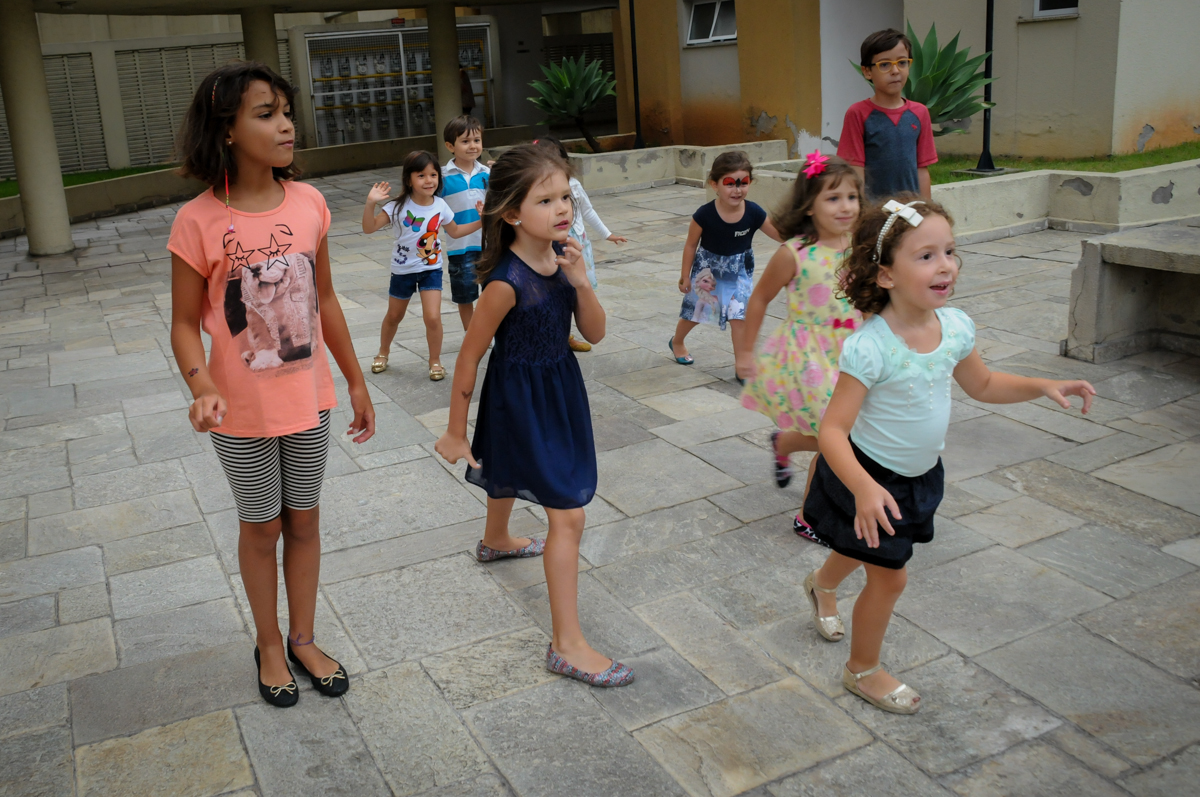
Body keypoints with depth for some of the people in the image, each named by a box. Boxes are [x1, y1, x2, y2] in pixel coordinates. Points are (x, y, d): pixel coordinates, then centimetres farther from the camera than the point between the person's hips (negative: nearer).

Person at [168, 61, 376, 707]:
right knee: (260, 527, 14)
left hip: (309, 400, 4)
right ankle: (269, 645, 37)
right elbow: (185, 323, -10)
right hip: (242, 412, -3)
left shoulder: (308, 203, -5)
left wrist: (356, 382, 9)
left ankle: (303, 639, 37)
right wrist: (203, 387, -29)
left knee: (304, 520, 17)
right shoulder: (198, 223, -17)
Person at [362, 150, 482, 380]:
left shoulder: (440, 205, -8)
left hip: (431, 269, 1)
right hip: (403, 270, -1)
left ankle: (435, 361, 10)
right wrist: (370, 203, -38)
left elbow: (454, 231, 10)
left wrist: (480, 222, 0)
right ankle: (383, 352, 45)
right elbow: (369, 228, -23)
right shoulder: (399, 207, -18)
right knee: (394, 316, 18)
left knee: (433, 318, -13)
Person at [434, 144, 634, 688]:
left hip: (558, 387, 8)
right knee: (568, 515, -9)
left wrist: (581, 283, -24)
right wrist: (455, 433, -11)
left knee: (511, 470, 35)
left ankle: (496, 541, 65)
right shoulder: (507, 284, -29)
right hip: (520, 397, -8)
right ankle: (567, 645, -1)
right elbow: (469, 359, -19)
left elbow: (594, 334, -6)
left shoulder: (563, 256, -8)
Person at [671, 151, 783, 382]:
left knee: (740, 318, -7)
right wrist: (685, 275, -4)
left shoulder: (754, 214, -21)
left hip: (739, 272, 1)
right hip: (708, 270, -1)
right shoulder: (705, 215, -25)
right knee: (694, 312, 19)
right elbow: (691, 245, -11)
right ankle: (676, 342, 50)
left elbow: (782, 235, -12)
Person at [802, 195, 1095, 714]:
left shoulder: (955, 326, -11)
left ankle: (822, 584, 63)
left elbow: (982, 385, 9)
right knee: (890, 576, 3)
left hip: (919, 475, 7)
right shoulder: (870, 347, -33)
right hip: (871, 478, -7)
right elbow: (832, 429, -33)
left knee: (865, 551, 29)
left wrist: (1043, 387, -4)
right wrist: (864, 488, -46)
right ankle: (862, 670, 30)